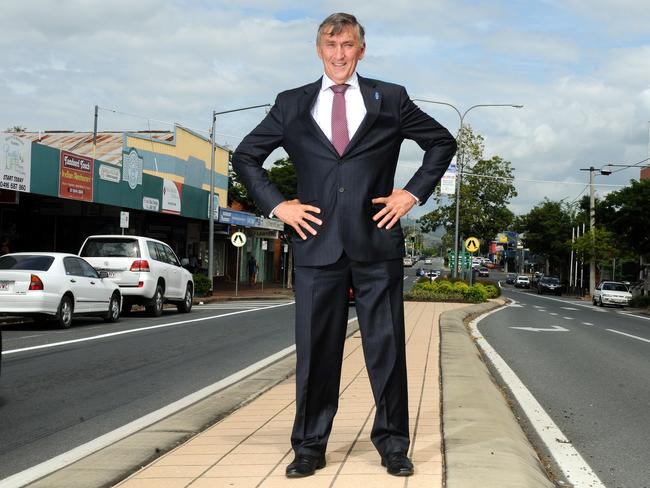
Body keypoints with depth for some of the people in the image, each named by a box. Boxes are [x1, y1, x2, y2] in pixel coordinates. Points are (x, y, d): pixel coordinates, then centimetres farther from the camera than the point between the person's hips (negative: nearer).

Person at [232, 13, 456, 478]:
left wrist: (414, 192, 5)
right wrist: (276, 204, 5)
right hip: (318, 242, 1)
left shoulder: (390, 99, 9)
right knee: (315, 348, 3)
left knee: (387, 346, 3)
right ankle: (309, 447, 12)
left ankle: (393, 445, 14)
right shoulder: (291, 105, 11)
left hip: (377, 242, 0)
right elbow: (245, 156, 17)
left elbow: (443, 142, 16)